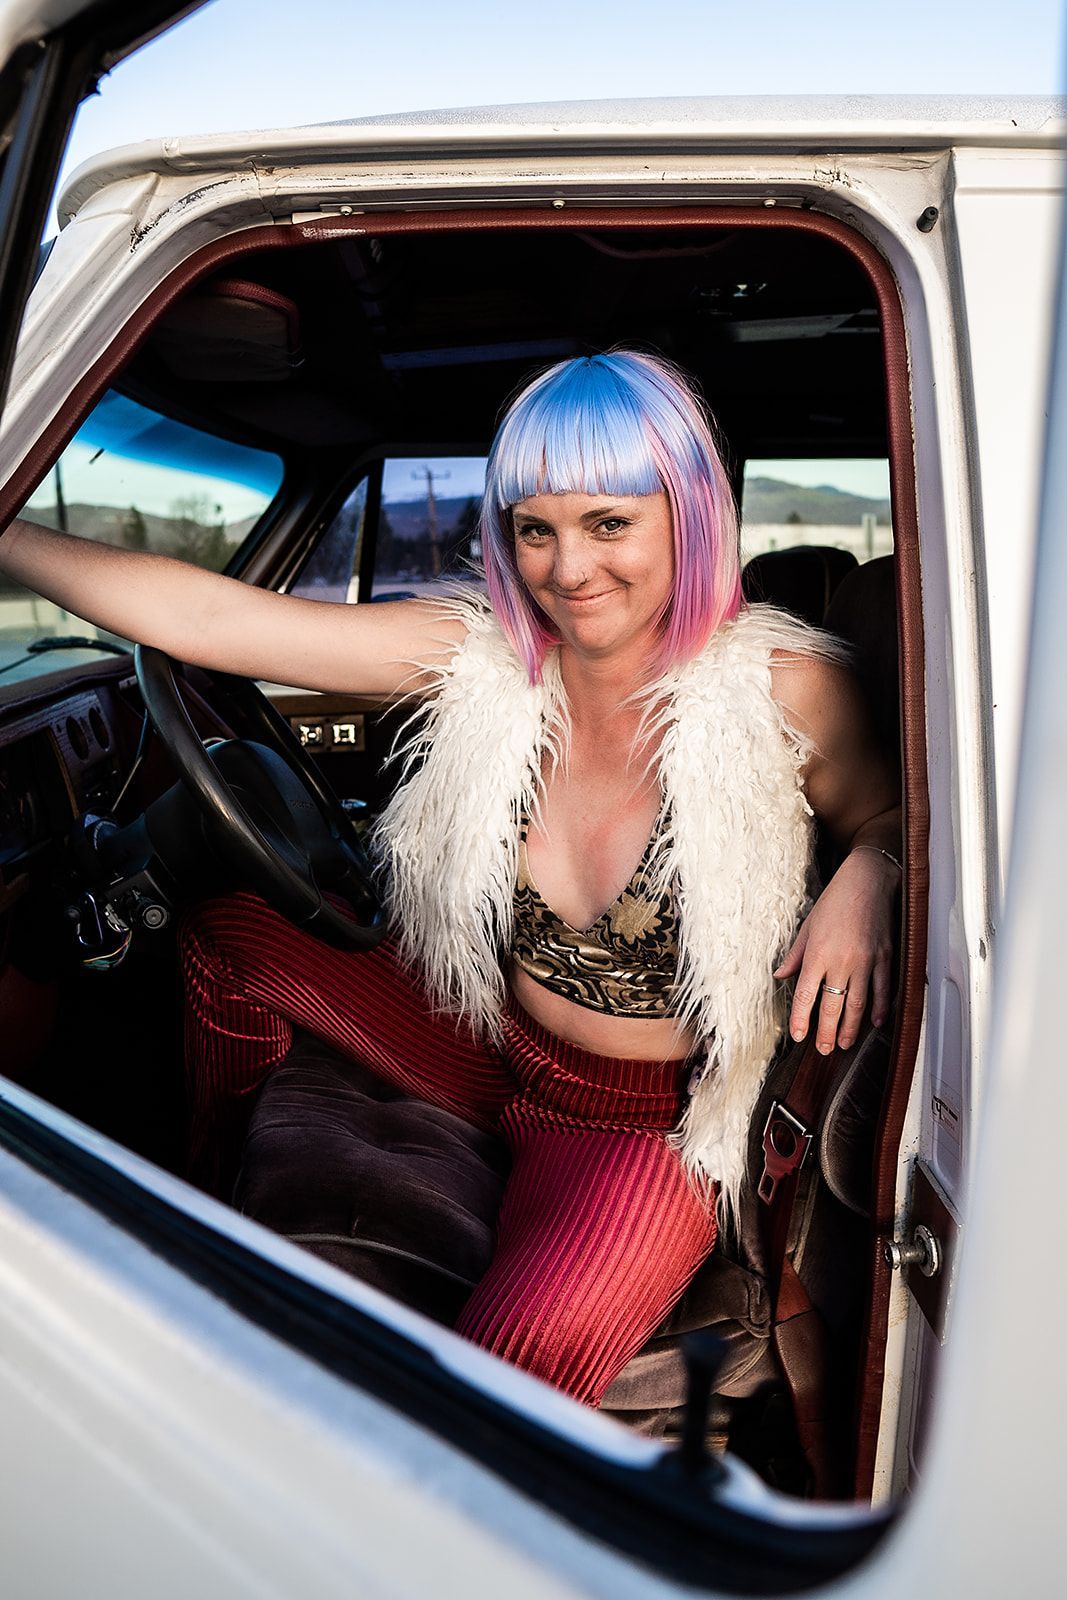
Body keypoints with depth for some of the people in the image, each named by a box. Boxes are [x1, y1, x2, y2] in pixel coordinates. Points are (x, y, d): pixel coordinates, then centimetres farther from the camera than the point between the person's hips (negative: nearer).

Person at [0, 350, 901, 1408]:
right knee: (229, 936, 3)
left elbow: (888, 818, 1)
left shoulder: (785, 688, -19)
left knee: (509, 1379, -31)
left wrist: (865, 880, -22)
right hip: (491, 1047, 4)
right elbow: (199, 619, -15)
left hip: (649, 1128, -4)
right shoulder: (482, 654, -12)